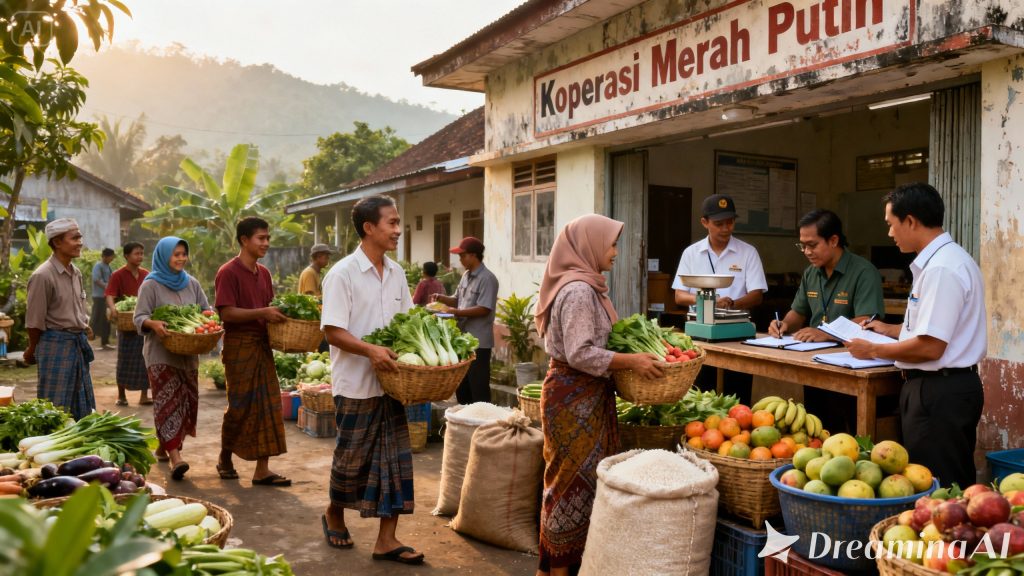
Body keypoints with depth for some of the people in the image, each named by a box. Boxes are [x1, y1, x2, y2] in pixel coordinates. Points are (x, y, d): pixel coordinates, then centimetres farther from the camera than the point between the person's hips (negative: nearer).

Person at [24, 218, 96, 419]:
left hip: (79, 343, 8)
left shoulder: (76, 273, 7)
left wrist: (84, 331, 16)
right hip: (56, 344, -7)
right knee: (54, 408, 1)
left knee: (81, 406, 15)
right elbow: (34, 321, -10)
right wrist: (33, 350, -1)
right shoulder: (43, 276, -16)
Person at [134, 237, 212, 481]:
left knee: (187, 400, 8)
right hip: (161, 353, -5)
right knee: (168, 400, -11)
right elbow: (139, 318, -7)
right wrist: (153, 324, -29)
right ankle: (175, 457, -16)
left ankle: (165, 446, 27)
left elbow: (206, 310, 13)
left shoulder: (192, 283, 11)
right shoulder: (151, 285, -3)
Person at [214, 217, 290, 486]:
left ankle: (262, 469, 8)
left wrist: (278, 314, 0)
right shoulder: (229, 272, -11)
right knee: (240, 406, 3)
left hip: (262, 344, 7)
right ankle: (225, 458, 27)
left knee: (268, 406, 4)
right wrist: (263, 313, -25)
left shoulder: (263, 273, 11)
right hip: (239, 345, -7)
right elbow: (227, 313, -18)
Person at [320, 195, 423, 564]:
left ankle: (386, 539, 11)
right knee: (352, 457, 9)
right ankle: (334, 513, 36)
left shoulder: (396, 273, 8)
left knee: (395, 458, 4)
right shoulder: (342, 273, -12)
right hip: (356, 383, -5)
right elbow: (333, 331, -15)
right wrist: (370, 350, -30)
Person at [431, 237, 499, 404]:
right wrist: (442, 298, 0)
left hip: (478, 342, -9)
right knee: (461, 385, 18)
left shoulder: (487, 279, -15)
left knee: (478, 387, -1)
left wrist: (455, 312, -22)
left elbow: (484, 309, -21)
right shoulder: (466, 276, 12)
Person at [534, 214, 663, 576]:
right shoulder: (579, 290, -19)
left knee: (573, 478, 15)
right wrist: (631, 361, -21)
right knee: (575, 478, -1)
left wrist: (630, 348, 14)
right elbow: (580, 354, -24)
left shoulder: (582, 285, 12)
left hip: (580, 394, 10)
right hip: (575, 396, -10)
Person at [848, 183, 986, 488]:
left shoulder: (941, 268, -21)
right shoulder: (942, 259, 11)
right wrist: (889, 329, 28)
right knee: (954, 487, 17)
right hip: (950, 385, 10)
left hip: (939, 391, -10)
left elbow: (930, 347, -23)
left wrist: (874, 351, -10)